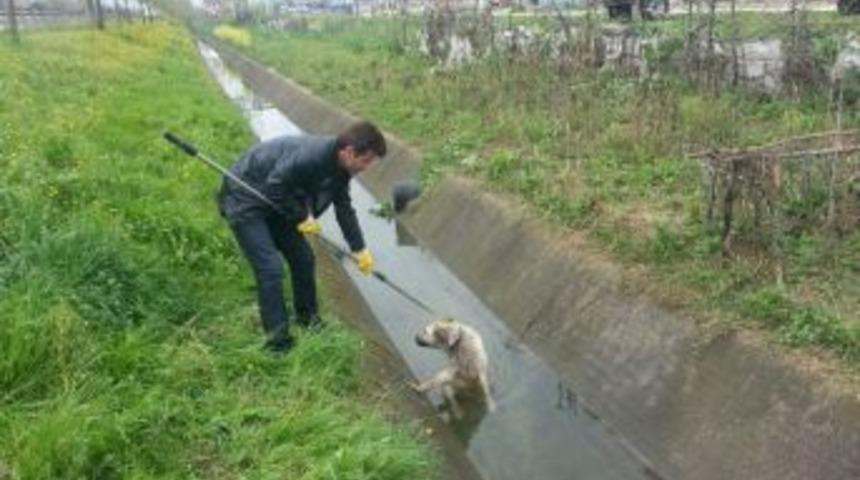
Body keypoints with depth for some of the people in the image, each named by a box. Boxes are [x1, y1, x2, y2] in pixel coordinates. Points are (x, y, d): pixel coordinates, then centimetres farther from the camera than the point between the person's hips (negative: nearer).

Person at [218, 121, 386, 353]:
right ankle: (277, 338, -3)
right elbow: (275, 187, -31)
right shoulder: (311, 155, -33)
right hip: (245, 202, -9)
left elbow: (344, 209, 11)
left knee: (303, 257, 10)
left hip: (275, 204, 9)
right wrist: (301, 218, -20)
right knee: (271, 268, -14)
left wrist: (359, 249, 14)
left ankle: (308, 316, 28)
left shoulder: (339, 168, -3)